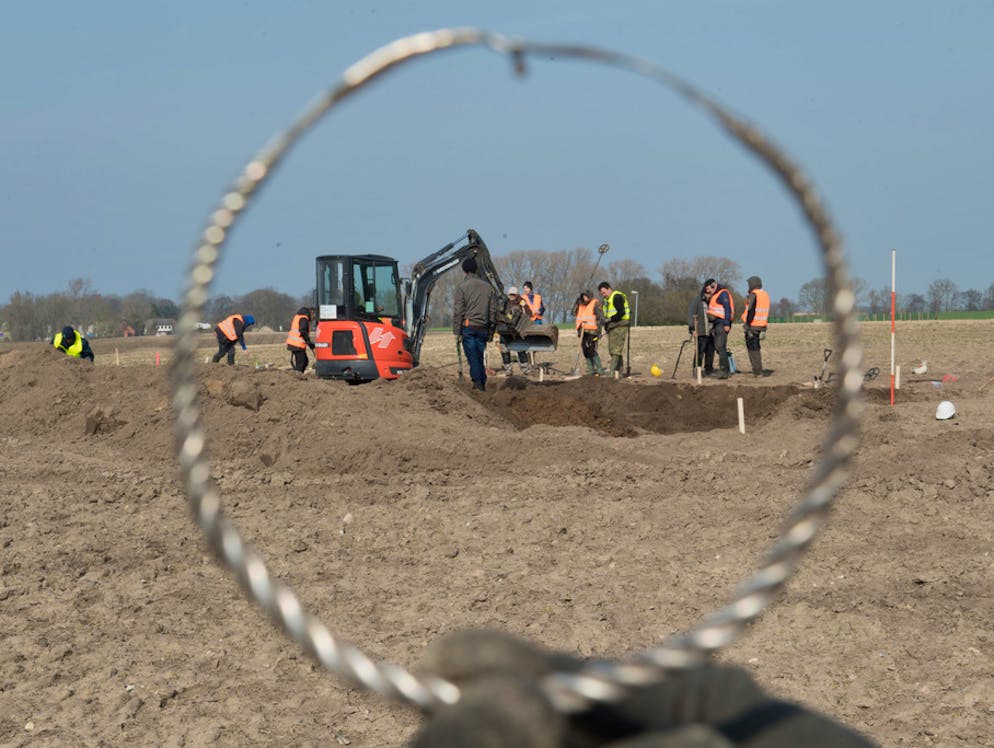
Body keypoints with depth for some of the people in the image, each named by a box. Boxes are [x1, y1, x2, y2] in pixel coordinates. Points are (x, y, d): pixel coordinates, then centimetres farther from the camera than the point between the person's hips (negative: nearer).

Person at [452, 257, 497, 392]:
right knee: (480, 356, 12)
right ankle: (483, 384, 11)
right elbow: (493, 309, 13)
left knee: (472, 356, -4)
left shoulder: (462, 287, -5)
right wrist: (491, 329, 18)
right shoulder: (487, 286, 11)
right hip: (483, 327, 4)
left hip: (468, 326, -4)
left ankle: (477, 382, -12)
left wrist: (456, 331, -5)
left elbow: (458, 311, -8)